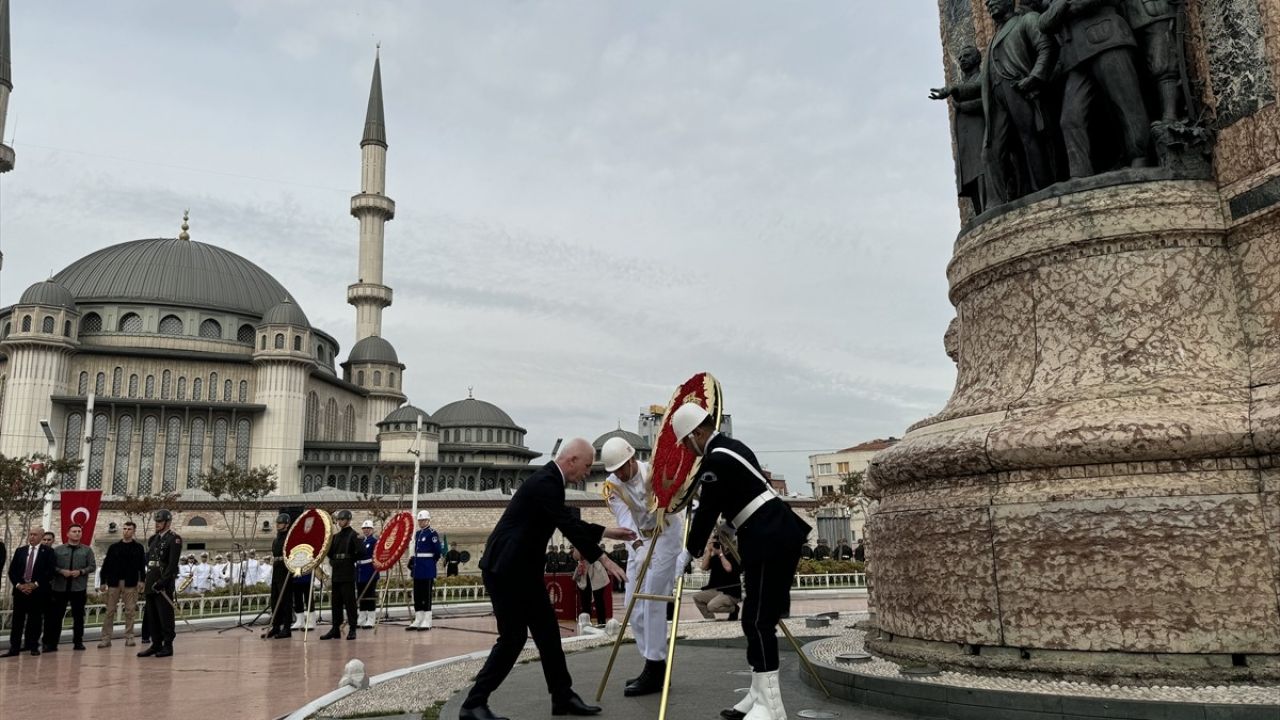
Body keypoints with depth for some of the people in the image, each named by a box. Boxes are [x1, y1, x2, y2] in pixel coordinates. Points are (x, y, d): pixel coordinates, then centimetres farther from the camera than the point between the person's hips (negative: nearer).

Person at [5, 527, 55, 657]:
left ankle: (33, 646, 9)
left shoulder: (48, 551, 0)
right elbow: (12, 570, 8)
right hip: (20, 589, 3)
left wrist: (35, 584, -13)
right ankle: (14, 648, 6)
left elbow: (50, 571, -6)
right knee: (17, 620, 2)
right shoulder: (20, 551, 11)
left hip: (38, 590, -3)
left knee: (35, 620, 2)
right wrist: (19, 585, -6)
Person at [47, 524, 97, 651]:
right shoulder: (57, 550, 7)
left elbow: (92, 566, 3)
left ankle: (78, 642, 13)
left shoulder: (87, 550, 8)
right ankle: (51, 643, 8)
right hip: (60, 587, 0)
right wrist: (61, 571, -14)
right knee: (55, 616, 1)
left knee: (78, 616, 6)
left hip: (79, 588, 0)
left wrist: (81, 571, -13)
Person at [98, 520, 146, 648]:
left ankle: (129, 637, 7)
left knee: (130, 611, 2)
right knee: (110, 611, 2)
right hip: (114, 582, 1)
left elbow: (142, 566, 1)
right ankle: (106, 638, 6)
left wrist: (142, 581, -8)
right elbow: (106, 565, 5)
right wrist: (103, 582, -1)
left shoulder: (138, 547, 4)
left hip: (130, 584, -1)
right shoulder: (114, 547, 6)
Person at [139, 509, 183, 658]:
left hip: (164, 583, -8)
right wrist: (145, 581, 14)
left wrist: (163, 581, -21)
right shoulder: (153, 539, 17)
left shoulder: (174, 539, -8)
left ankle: (168, 646, 2)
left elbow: (173, 564, -16)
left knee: (165, 616, -4)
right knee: (151, 616, 11)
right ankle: (156, 644, 19)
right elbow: (148, 561, 20)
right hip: (151, 583, 8)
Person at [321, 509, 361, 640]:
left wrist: (349, 560, -8)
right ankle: (335, 629, 16)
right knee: (335, 602, 9)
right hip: (336, 574, 7)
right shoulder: (336, 536, 15)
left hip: (348, 574, -7)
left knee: (349, 601, -4)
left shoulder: (354, 535, -6)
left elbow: (360, 553, -14)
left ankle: (352, 629, 1)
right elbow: (329, 552, 16)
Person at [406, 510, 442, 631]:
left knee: (427, 595, -4)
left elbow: (438, 550, -11)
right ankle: (418, 620, 16)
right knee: (417, 595, 9)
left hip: (427, 570, -8)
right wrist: (413, 560, 11)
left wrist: (431, 562, 0)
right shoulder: (417, 534, 15)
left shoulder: (432, 533, -9)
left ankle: (427, 621, 0)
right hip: (418, 569, 8)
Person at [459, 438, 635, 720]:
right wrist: (603, 559, -18)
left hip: (523, 569, 10)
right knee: (513, 637, -5)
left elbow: (570, 523, 21)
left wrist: (608, 532, 20)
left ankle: (563, 697, 19)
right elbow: (568, 526, -23)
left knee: (547, 632, 11)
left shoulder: (549, 480, 11)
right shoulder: (545, 482, -21)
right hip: (505, 569, -10)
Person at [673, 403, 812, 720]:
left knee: (758, 620, -8)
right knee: (758, 618, 14)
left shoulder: (716, 459, -13)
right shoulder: (731, 447, 17)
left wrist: (689, 552, 0)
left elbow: (707, 511, -9)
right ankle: (760, 694, 21)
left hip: (769, 540, -10)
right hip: (776, 535, 10)